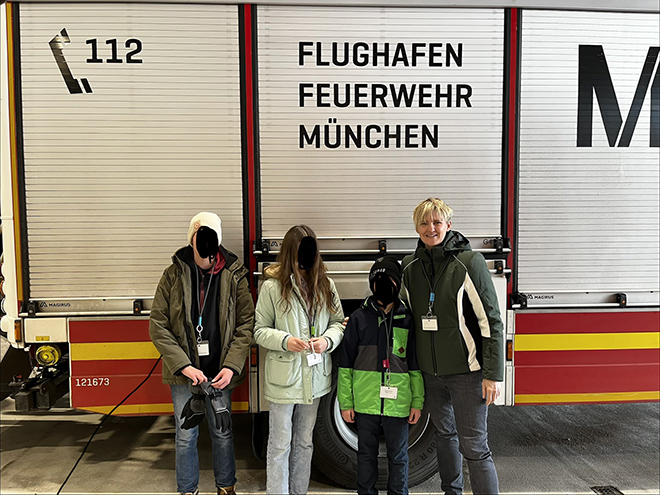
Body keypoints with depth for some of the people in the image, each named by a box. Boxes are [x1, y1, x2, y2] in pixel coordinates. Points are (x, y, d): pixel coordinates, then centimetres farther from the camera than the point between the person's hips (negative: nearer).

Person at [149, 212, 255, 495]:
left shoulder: (234, 276, -6)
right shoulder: (173, 275, -6)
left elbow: (246, 324, -5)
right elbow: (158, 327, -7)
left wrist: (231, 366, -15)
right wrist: (183, 366, -16)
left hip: (220, 372, 0)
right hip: (183, 374, 0)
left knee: (222, 432, 16)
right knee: (185, 435, 14)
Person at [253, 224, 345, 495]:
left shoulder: (325, 285, 0)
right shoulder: (272, 286, -10)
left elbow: (338, 321, 8)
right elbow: (260, 330, -6)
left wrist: (328, 340, -13)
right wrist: (285, 341, -23)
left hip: (315, 374, 4)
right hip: (283, 376, -4)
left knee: (304, 441, 20)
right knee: (280, 443, 9)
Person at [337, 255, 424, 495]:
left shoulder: (407, 319, 2)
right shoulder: (359, 318, -1)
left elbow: (416, 366, 5)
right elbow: (346, 364, 1)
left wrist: (417, 402, 3)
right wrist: (345, 403, -1)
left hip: (398, 403, 0)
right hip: (365, 402, 0)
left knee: (398, 456, 13)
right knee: (366, 454, 15)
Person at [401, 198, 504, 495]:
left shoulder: (469, 262, -12)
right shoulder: (410, 266, 3)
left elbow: (491, 322, -12)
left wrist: (493, 374, -14)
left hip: (467, 370, -5)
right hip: (431, 372, 5)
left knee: (474, 446, -1)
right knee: (445, 433, 21)